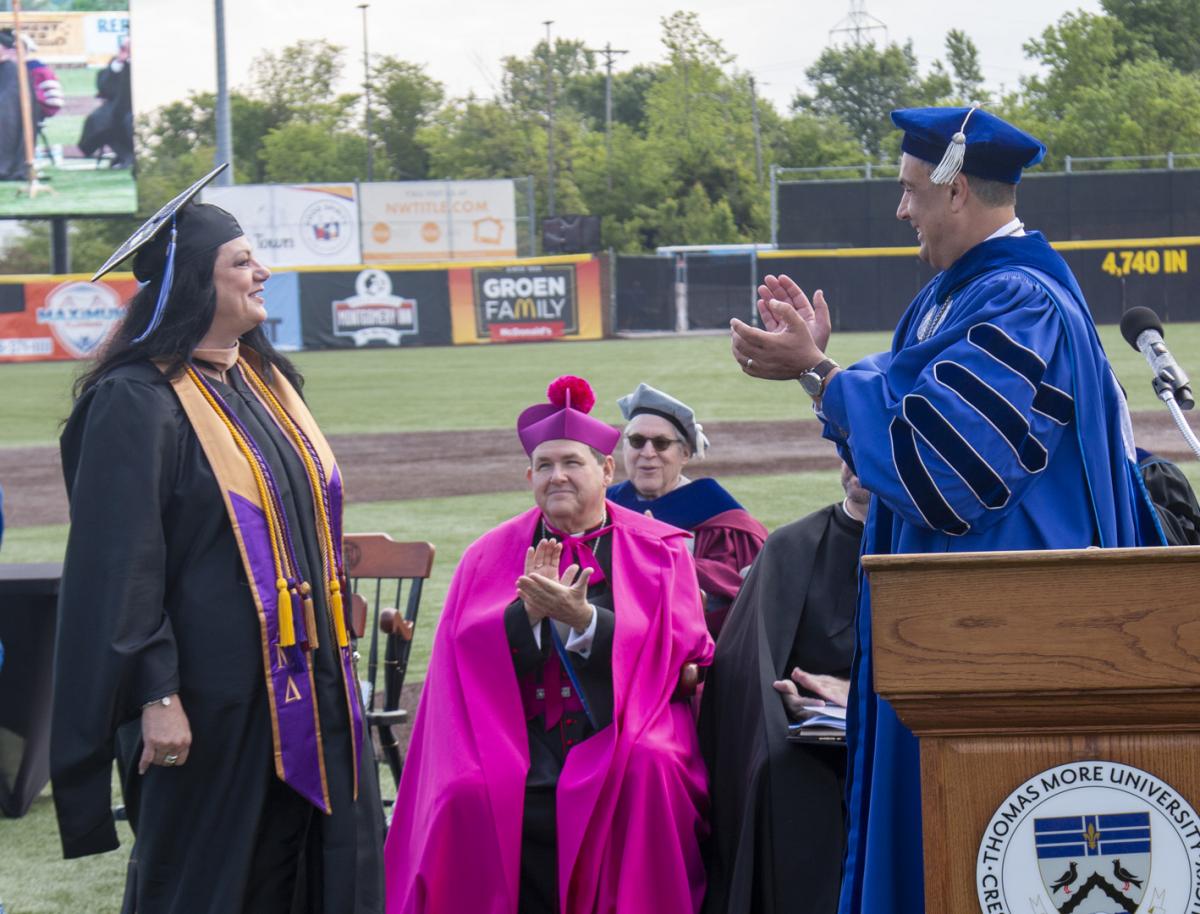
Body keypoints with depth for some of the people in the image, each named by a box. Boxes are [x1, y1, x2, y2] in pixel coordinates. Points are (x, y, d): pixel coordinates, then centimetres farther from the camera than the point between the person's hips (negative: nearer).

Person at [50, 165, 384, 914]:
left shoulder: (268, 382, 12)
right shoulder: (136, 404, -13)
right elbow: (118, 564, -17)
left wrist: (333, 661, 20)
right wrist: (155, 695, -22)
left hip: (304, 686, 8)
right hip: (213, 700, -8)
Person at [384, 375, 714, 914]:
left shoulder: (658, 551, 9)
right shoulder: (491, 556, 14)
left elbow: (679, 648, -4)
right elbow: (467, 652, 1)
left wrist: (581, 619, -17)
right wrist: (529, 611, -18)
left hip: (623, 744, -1)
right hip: (516, 744, 1)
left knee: (646, 771, -34)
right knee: (467, 797, -29)